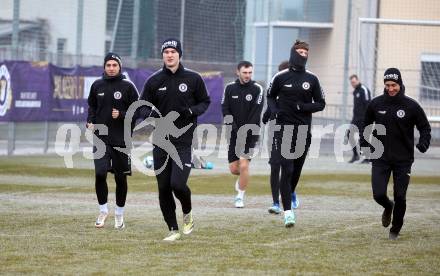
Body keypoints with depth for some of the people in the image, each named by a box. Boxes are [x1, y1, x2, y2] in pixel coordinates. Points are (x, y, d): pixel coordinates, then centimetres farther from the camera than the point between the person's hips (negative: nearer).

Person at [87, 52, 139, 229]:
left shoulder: (128, 86, -2)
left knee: (120, 178, 5)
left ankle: (119, 214, 21)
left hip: (122, 138, -1)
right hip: (101, 137, 1)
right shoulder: (97, 86, 7)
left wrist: (121, 115, -16)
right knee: (100, 174, -11)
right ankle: (103, 210, 8)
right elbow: (92, 106, 20)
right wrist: (90, 121, 4)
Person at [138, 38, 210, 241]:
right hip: (160, 142, 3)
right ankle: (173, 230, 16)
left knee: (178, 184, -16)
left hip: (184, 141, -3)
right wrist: (150, 113, -15)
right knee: (163, 188, 3)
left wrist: (192, 111, -11)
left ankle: (188, 213, 15)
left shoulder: (193, 79, 1)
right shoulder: (154, 81, 5)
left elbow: (205, 102, 10)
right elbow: (142, 107, 9)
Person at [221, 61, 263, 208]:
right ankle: (242, 177, 39)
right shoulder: (230, 88, 3)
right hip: (234, 134, 3)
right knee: (233, 168, 4)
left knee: (244, 165, -14)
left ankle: (240, 197, 1)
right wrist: (234, 127, -12)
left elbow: (256, 113, -10)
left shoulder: (257, 89, -5)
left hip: (250, 134, -3)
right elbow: (225, 109, 1)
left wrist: (245, 131, -17)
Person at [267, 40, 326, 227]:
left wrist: (304, 107, -11)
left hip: (303, 131, 3)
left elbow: (320, 104, 8)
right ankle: (288, 211, -12)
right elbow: (270, 96, 15)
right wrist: (274, 111, -5)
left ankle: (290, 194, 43)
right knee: (287, 170, -11)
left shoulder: (311, 80, 3)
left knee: (297, 170, 14)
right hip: (284, 129, -2)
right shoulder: (281, 77, -1)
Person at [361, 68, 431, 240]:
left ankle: (396, 229, 22)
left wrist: (424, 143, -15)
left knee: (400, 197, 0)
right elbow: (367, 123, 17)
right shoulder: (376, 104, -1)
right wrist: (364, 141, 4)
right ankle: (388, 207, 28)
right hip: (380, 159, 1)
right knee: (378, 194, -8)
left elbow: (424, 127, 3)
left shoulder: (411, 106, -7)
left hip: (403, 159, -1)